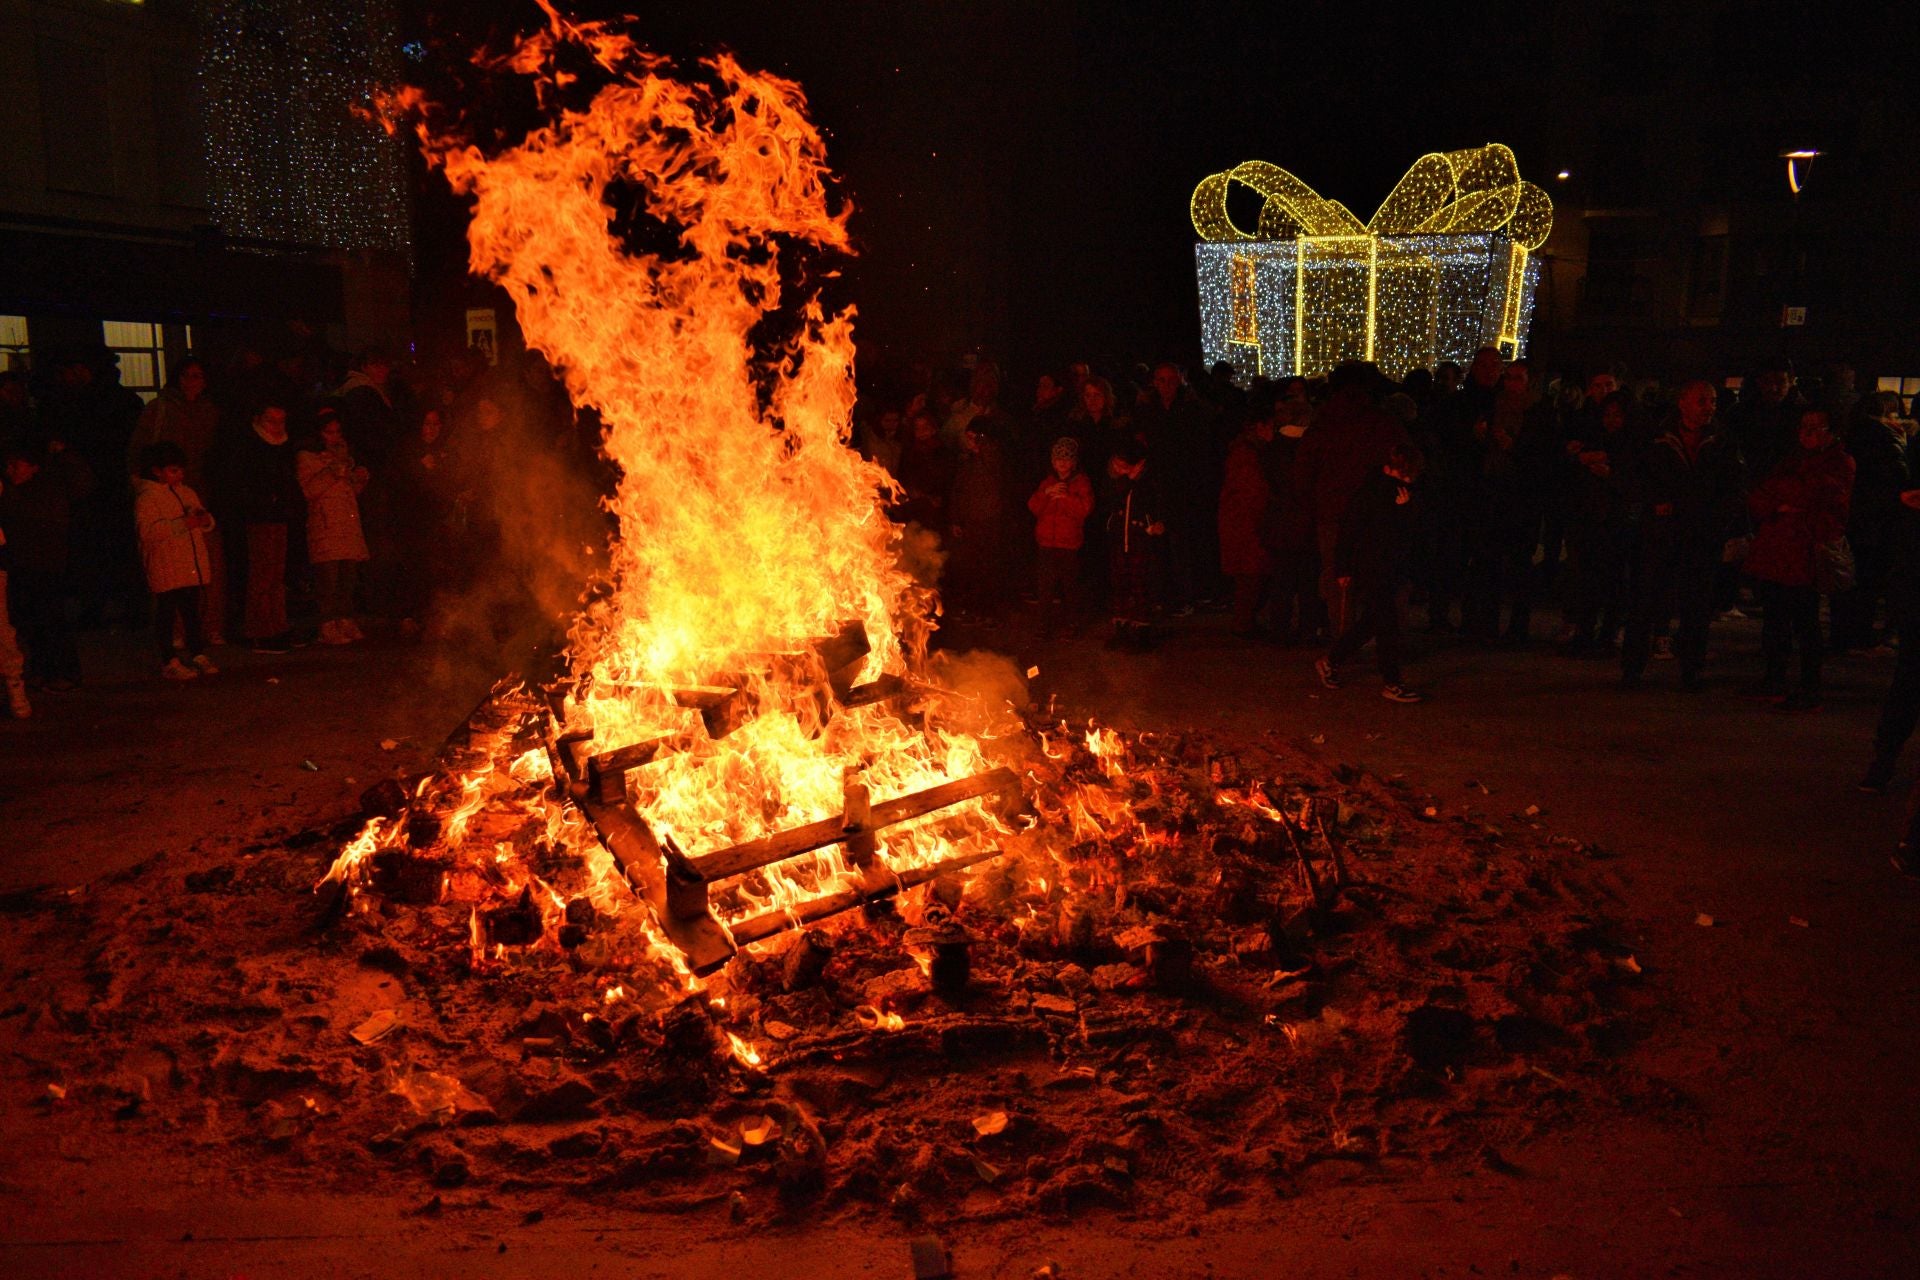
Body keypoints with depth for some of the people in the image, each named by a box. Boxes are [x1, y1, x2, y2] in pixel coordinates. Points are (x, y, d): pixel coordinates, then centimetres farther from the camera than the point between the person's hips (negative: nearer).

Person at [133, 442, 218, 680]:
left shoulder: (187, 492, 14)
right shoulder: (147, 497, -10)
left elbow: (205, 521, 21)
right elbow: (146, 530, -22)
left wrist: (204, 520, -4)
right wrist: (182, 524, -26)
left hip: (192, 566, 7)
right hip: (165, 569, -7)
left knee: (192, 612, 14)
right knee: (166, 614, -1)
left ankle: (198, 655, 22)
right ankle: (169, 662, 4)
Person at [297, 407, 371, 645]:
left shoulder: (343, 454, 23)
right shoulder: (306, 457, 4)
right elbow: (308, 490, -9)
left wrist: (359, 477, 6)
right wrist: (332, 472, -11)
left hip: (349, 526, 6)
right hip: (324, 527, -6)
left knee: (348, 579, 3)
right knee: (329, 579, -11)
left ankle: (346, 624, 8)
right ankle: (329, 628, -10)